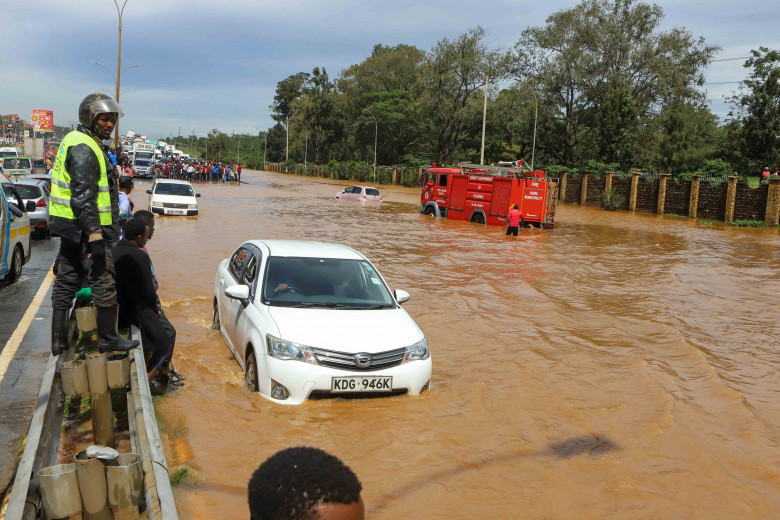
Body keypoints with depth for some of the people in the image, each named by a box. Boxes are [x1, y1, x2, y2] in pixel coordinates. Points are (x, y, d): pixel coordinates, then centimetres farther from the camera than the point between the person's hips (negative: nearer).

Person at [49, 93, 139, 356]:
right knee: (104, 284, -1)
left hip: (69, 227, 11)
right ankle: (109, 340, 8)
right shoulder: (85, 149, -16)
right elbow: (83, 197, -23)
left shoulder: (72, 141, 17)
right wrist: (96, 237, -25)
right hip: (87, 227, -11)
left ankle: (58, 340, 19)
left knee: (66, 283, 12)